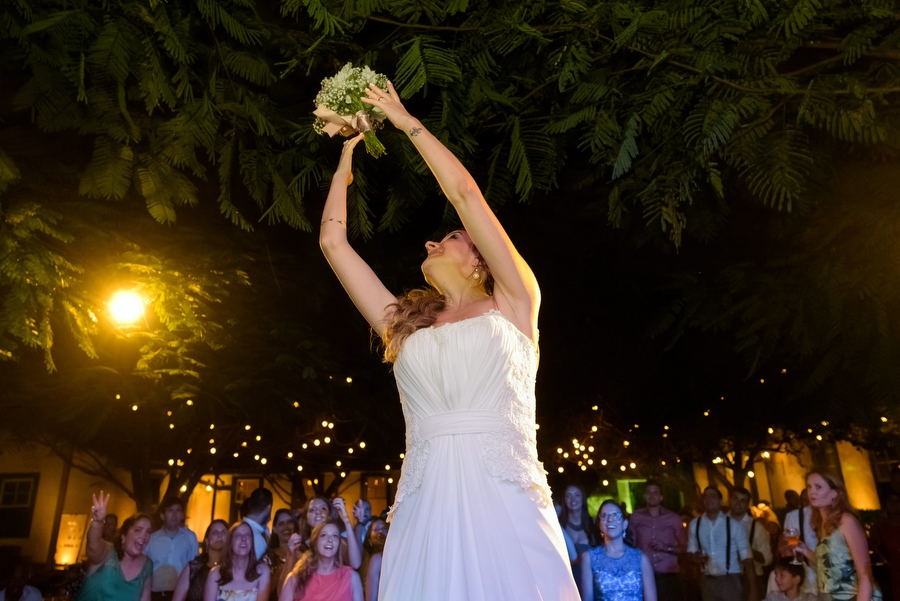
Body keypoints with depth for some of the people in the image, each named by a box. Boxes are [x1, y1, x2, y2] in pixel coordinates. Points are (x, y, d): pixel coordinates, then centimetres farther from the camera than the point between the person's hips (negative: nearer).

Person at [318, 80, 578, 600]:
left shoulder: (512, 306, 10)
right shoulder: (404, 327, 19)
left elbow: (464, 192, 5)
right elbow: (333, 242, 21)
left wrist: (407, 122, 14)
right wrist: (346, 162, 30)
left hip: (506, 506, -3)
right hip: (423, 514, 3)